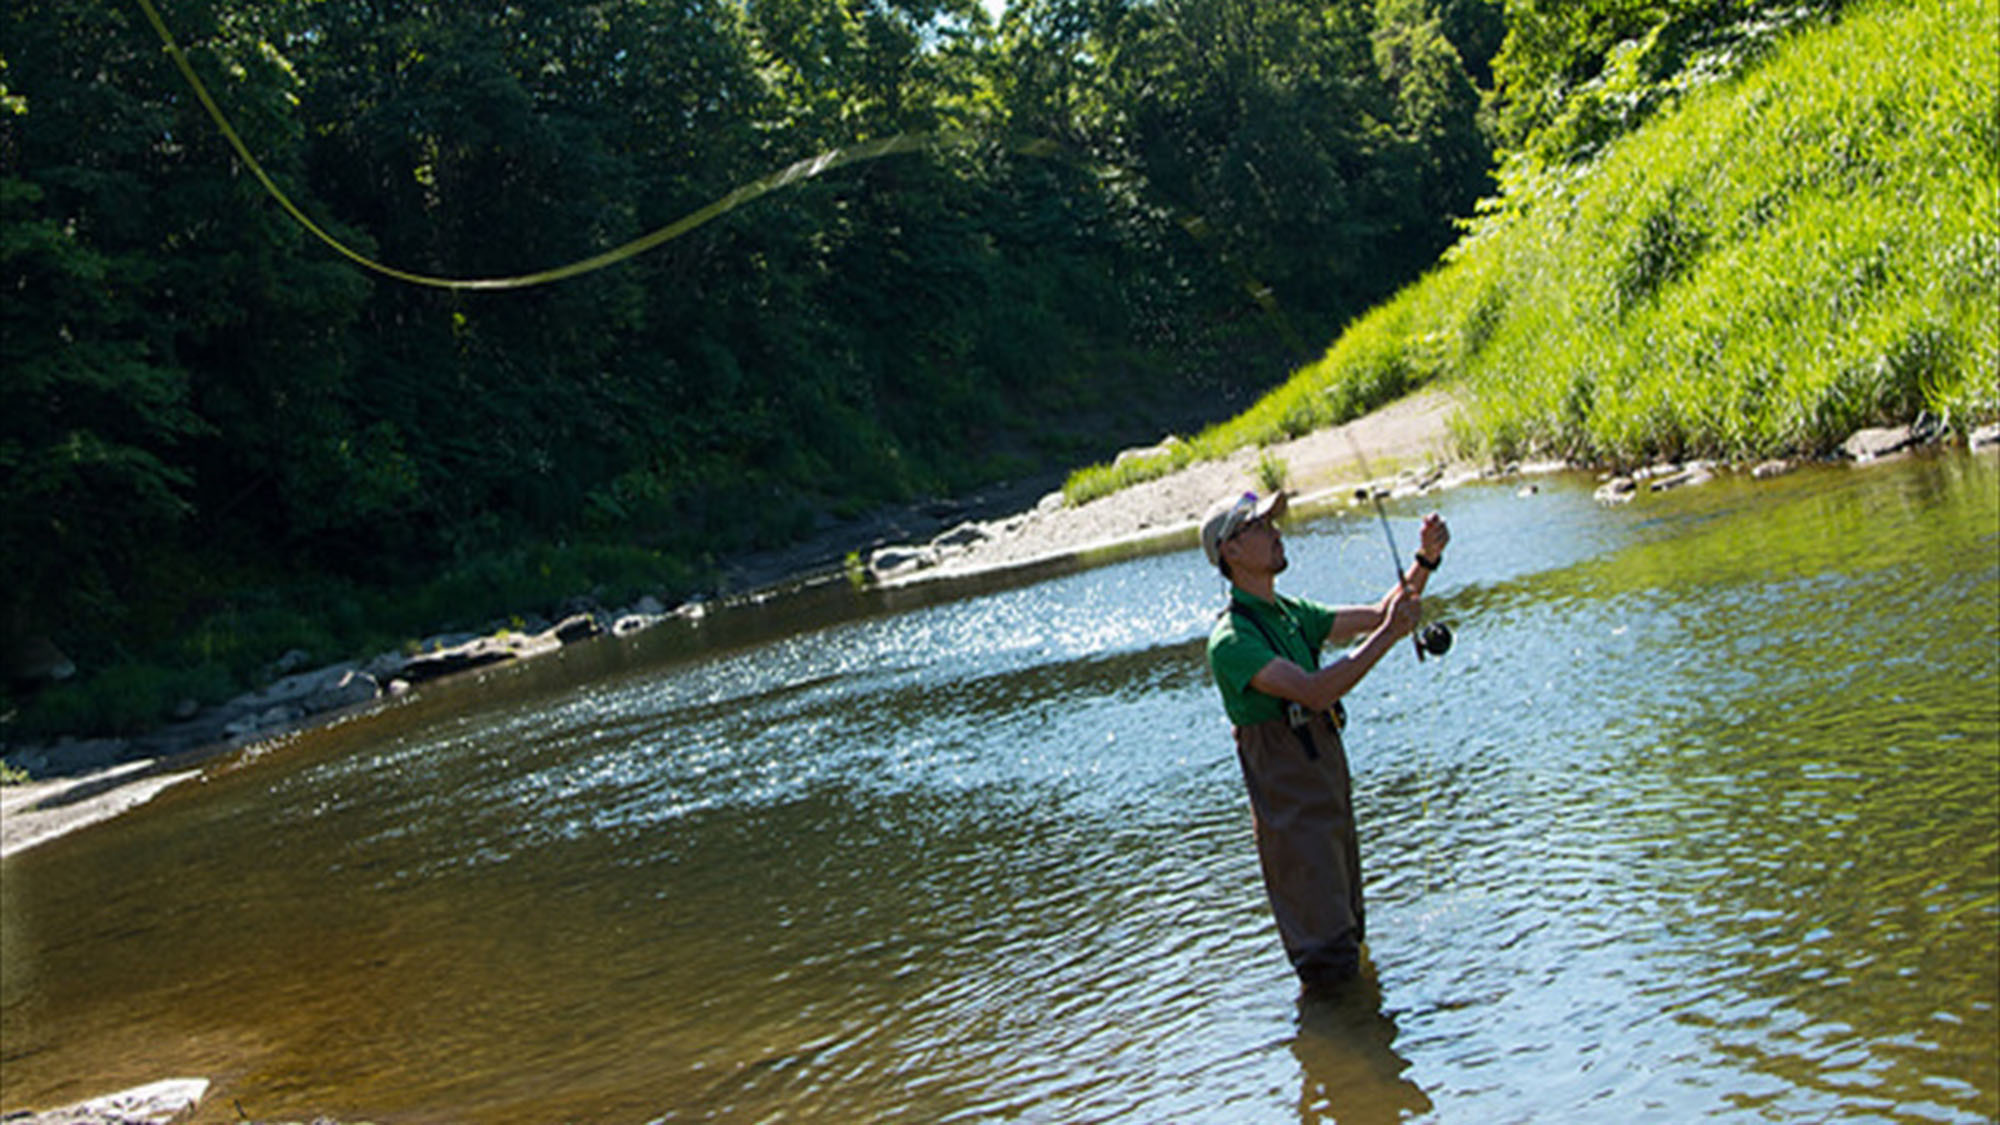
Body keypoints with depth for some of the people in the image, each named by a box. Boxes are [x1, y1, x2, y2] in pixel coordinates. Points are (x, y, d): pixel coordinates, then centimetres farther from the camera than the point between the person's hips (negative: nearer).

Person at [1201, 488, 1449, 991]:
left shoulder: (1291, 613, 9)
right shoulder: (1232, 639, -19)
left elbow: (1377, 616, 14)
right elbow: (1314, 691, -30)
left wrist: (1426, 560, 0)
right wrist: (1388, 635, -29)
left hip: (1331, 780, 9)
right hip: (1290, 805, -9)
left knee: (1347, 930, 23)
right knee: (1327, 967, -5)